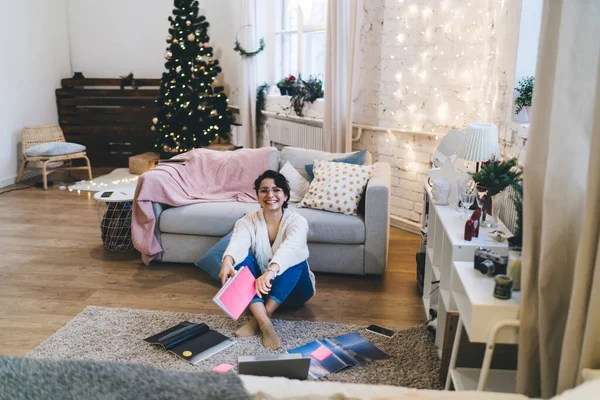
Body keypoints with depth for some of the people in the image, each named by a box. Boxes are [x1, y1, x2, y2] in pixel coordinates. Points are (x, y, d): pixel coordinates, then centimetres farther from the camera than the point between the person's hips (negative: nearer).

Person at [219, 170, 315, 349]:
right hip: (256, 288, 2)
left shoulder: (297, 221, -15)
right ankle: (265, 323, -40)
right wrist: (227, 260, -56)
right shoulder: (247, 221, -8)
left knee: (296, 258, -31)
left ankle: (257, 319, -33)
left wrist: (271, 272, -58)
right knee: (241, 257, -26)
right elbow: (238, 243, -31)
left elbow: (290, 247, -37)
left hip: (292, 290, -1)